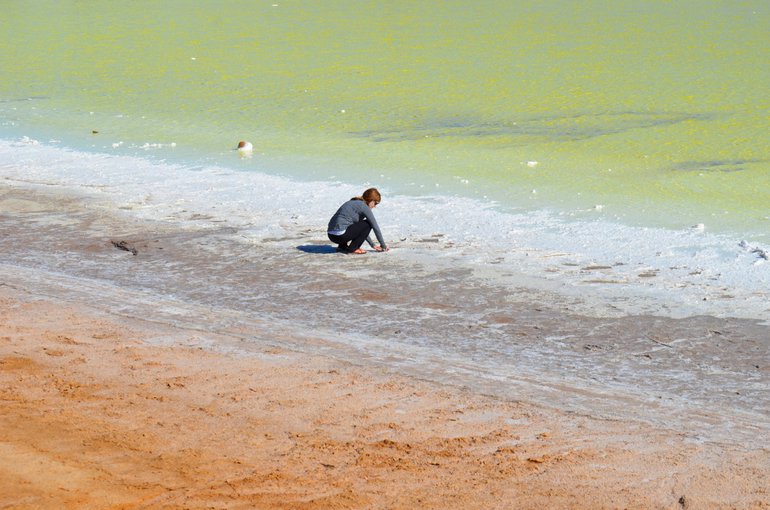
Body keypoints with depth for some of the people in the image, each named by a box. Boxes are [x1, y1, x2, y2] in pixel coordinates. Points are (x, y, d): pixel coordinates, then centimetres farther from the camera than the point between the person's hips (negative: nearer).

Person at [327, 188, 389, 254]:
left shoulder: (354, 202, 22)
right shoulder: (363, 206, -5)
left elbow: (362, 229, 30)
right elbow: (375, 227, -2)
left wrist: (372, 245, 30)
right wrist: (383, 245, 8)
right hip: (340, 235, -9)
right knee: (368, 224, -1)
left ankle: (342, 246, 18)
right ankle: (352, 248, 0)